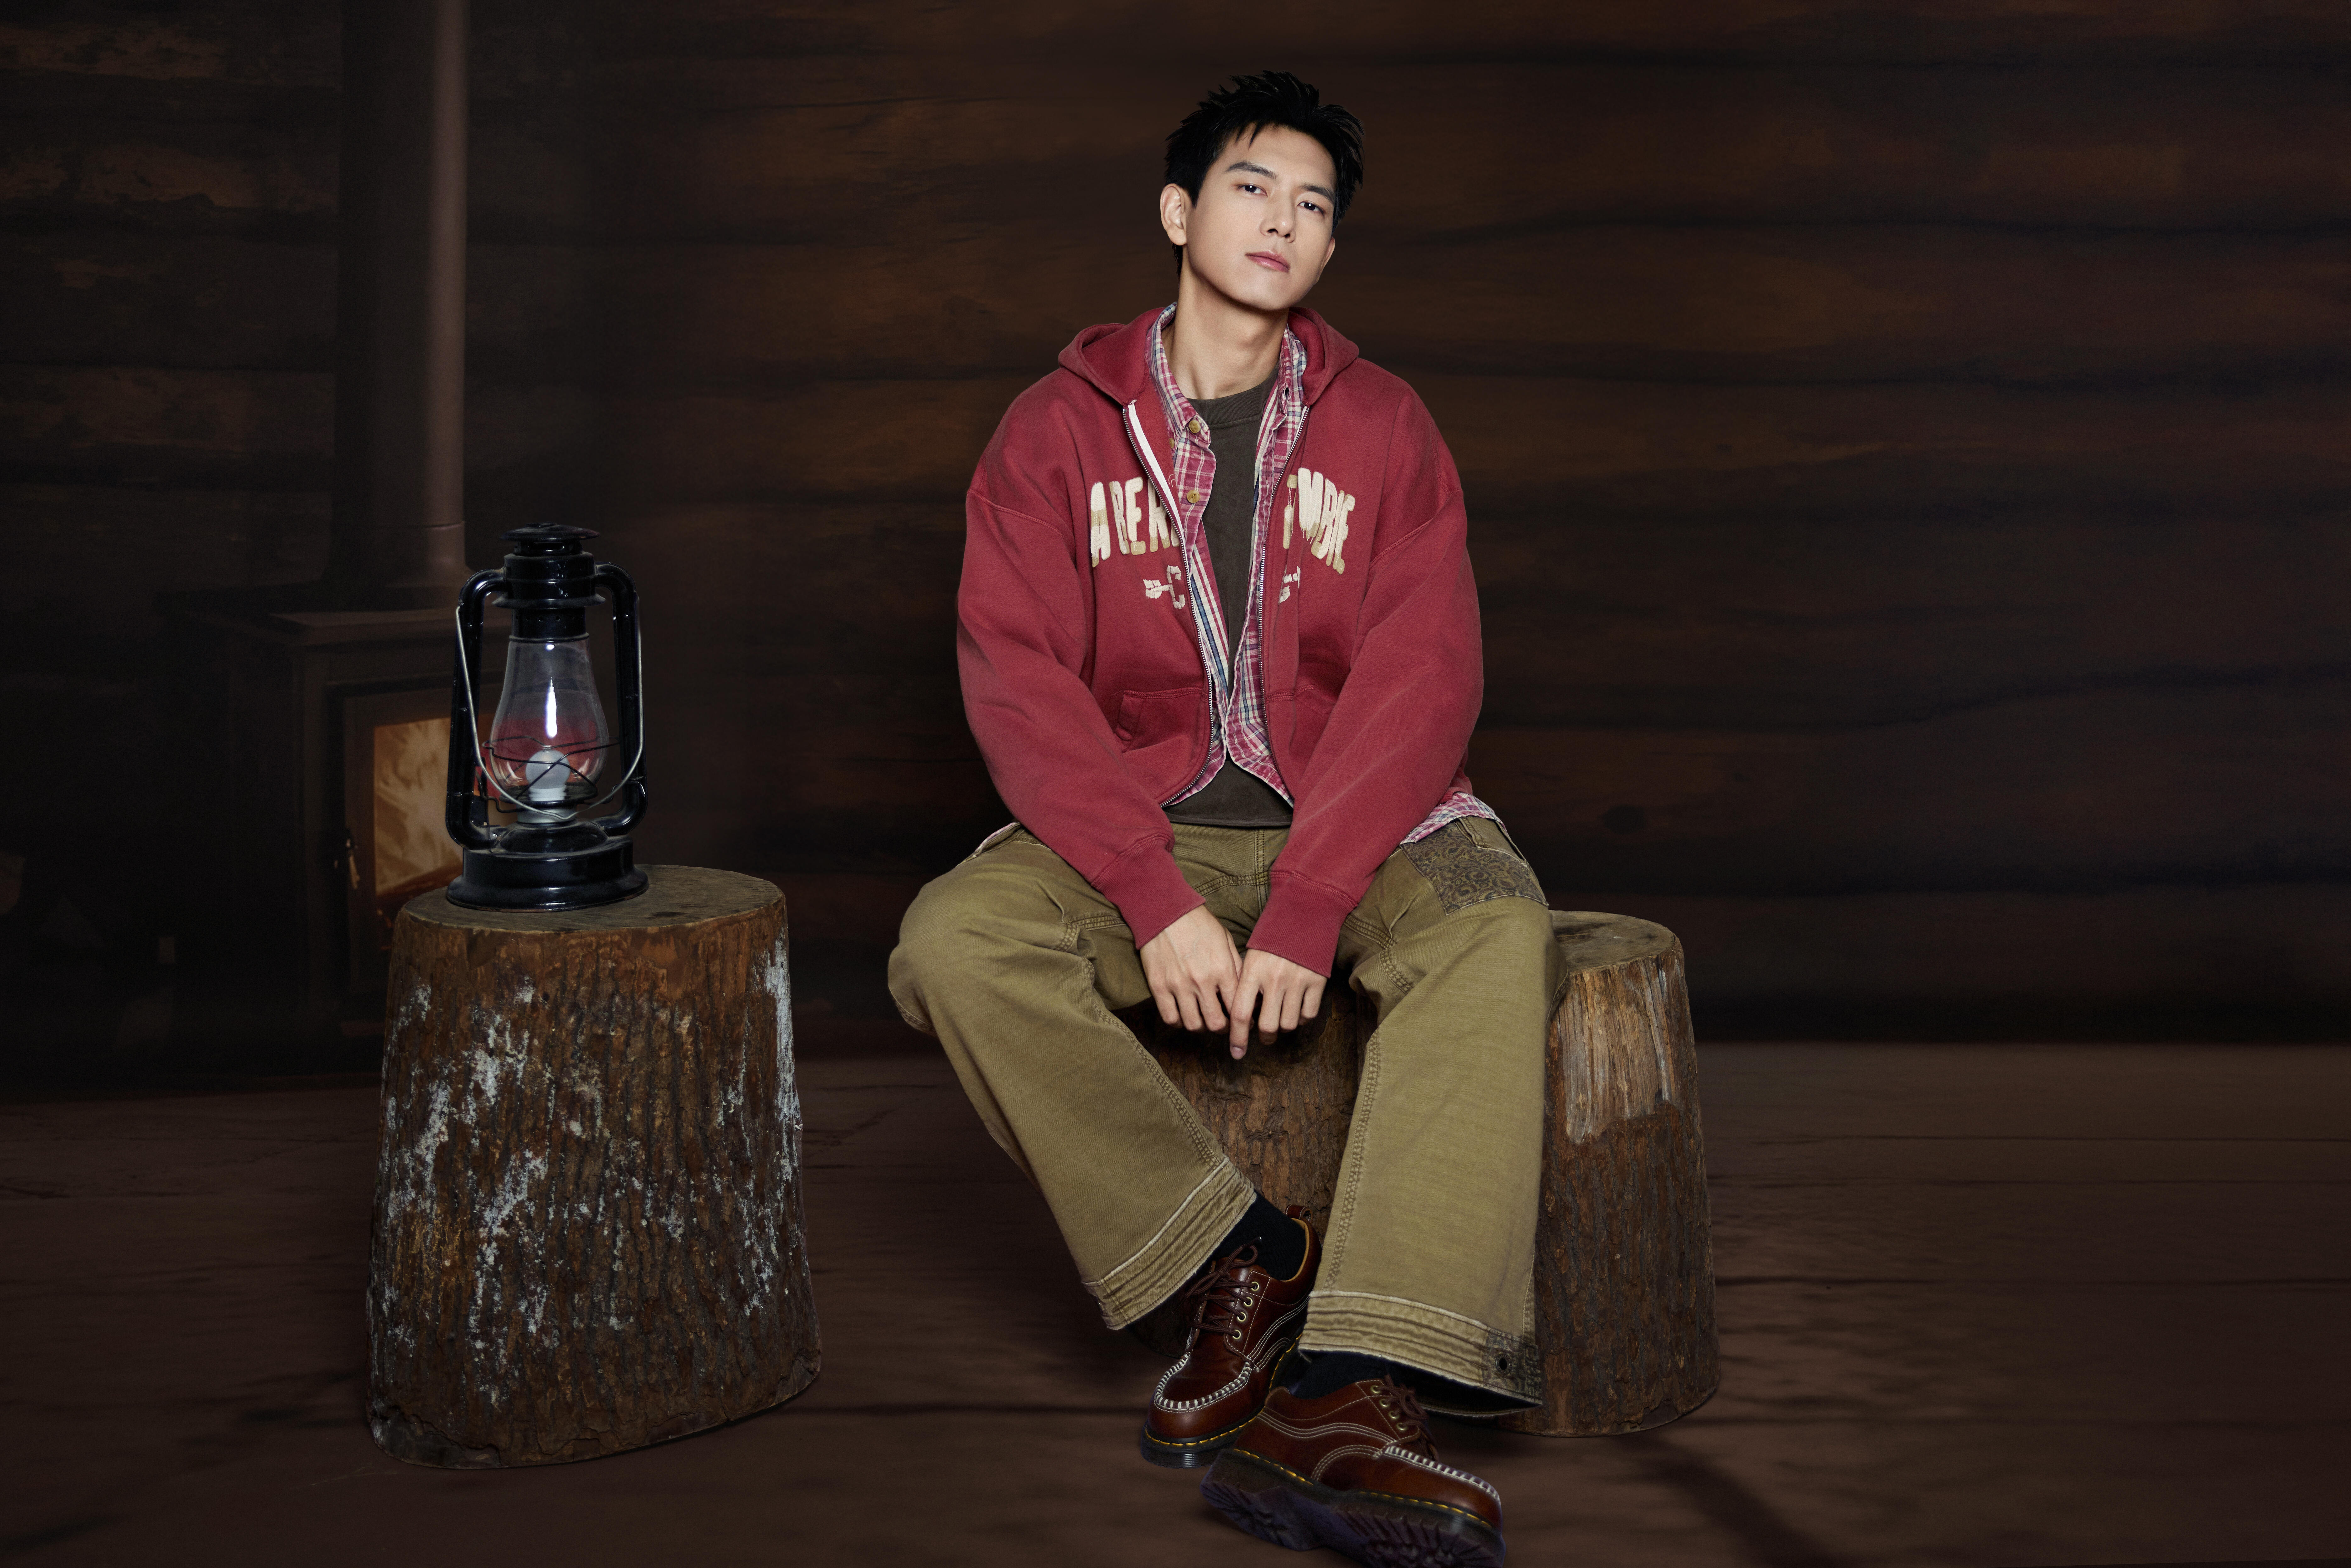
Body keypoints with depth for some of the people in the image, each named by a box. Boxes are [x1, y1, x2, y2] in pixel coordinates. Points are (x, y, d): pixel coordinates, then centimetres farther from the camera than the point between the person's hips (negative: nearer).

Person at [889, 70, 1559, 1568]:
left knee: (1498, 932, -32)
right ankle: (1246, 1262, -18)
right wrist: (1159, 902, -20)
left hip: (1356, 813, 0)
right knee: (955, 941, -28)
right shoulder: (1060, 429, 4)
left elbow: (1421, 676, -6)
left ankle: (1357, 1391, -42)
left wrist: (1306, 910, -20)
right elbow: (1018, 680, -6)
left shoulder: (1383, 427, 5)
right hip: (1140, 820, 1)